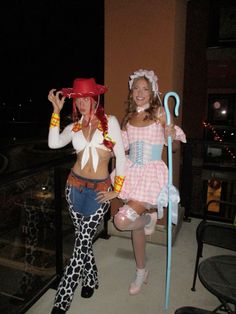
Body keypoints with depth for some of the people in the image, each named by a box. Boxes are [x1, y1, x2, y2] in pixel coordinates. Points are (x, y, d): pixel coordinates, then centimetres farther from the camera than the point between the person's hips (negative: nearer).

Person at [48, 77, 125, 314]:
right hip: (75, 186, 3)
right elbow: (54, 143, -13)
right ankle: (90, 280, 36)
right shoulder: (74, 126, 5)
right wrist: (56, 111, -11)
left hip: (100, 190, -3)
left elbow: (120, 157, -5)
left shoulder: (110, 122, -5)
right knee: (82, 238, 11)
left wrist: (116, 191, -5)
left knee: (83, 240, -1)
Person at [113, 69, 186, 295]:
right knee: (135, 226, 14)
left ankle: (149, 217, 14)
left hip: (151, 172, -5)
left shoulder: (159, 112, -3)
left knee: (122, 221, -20)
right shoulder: (128, 117, 11)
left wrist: (169, 127, -22)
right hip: (132, 171, 5)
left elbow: (172, 139, -4)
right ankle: (141, 272, 34)